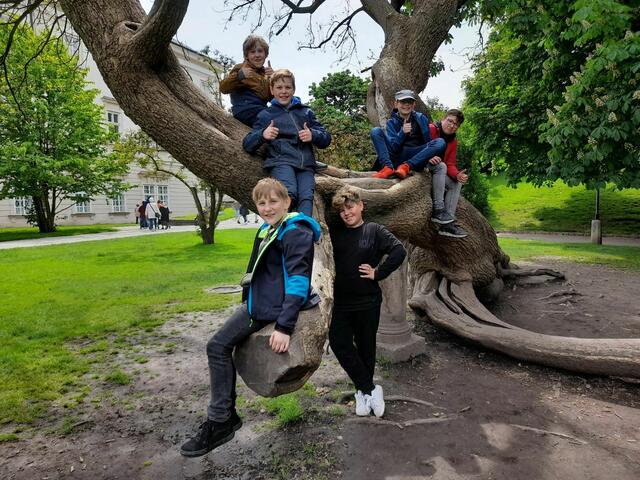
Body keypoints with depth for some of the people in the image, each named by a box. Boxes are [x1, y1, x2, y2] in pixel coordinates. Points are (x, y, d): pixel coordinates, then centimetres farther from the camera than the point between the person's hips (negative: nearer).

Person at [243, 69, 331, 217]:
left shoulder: (306, 112, 25)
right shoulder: (265, 115, 20)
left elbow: (326, 139, 20)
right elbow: (247, 145, 13)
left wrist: (313, 135, -3)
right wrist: (262, 135, -8)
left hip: (306, 163, 2)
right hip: (281, 161, -1)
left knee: (306, 196, -26)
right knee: (289, 193, -31)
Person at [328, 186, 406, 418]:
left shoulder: (374, 231, -3)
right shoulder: (335, 234, 6)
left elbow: (399, 251, -13)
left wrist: (378, 273, -13)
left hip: (367, 301, -2)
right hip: (340, 301, 3)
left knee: (366, 347, 10)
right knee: (339, 344, -7)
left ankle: (363, 391, 31)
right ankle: (371, 389, 7)